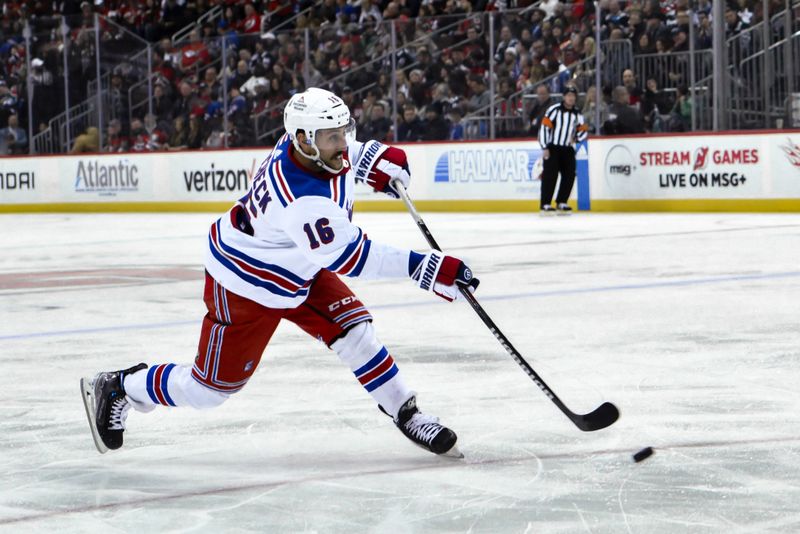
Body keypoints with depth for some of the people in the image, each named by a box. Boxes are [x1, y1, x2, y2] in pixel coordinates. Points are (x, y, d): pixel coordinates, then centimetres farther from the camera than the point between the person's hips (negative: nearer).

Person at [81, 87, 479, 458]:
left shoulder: (311, 141, -16)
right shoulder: (302, 201, -41)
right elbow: (350, 257, -40)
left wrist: (377, 158, -5)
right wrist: (425, 269, -43)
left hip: (298, 268, 8)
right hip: (245, 285, -8)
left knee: (353, 330, -7)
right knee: (211, 387, 4)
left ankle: (405, 413, 6)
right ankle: (117, 389, 23)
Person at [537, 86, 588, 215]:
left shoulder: (577, 114, 9)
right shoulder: (554, 110, -9)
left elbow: (583, 131, 12)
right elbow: (544, 128, -12)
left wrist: (576, 138, -11)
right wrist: (545, 148, -15)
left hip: (568, 149, 6)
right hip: (552, 148, -6)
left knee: (569, 175, -1)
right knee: (550, 174, -13)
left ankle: (561, 203, 11)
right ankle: (545, 205, -12)